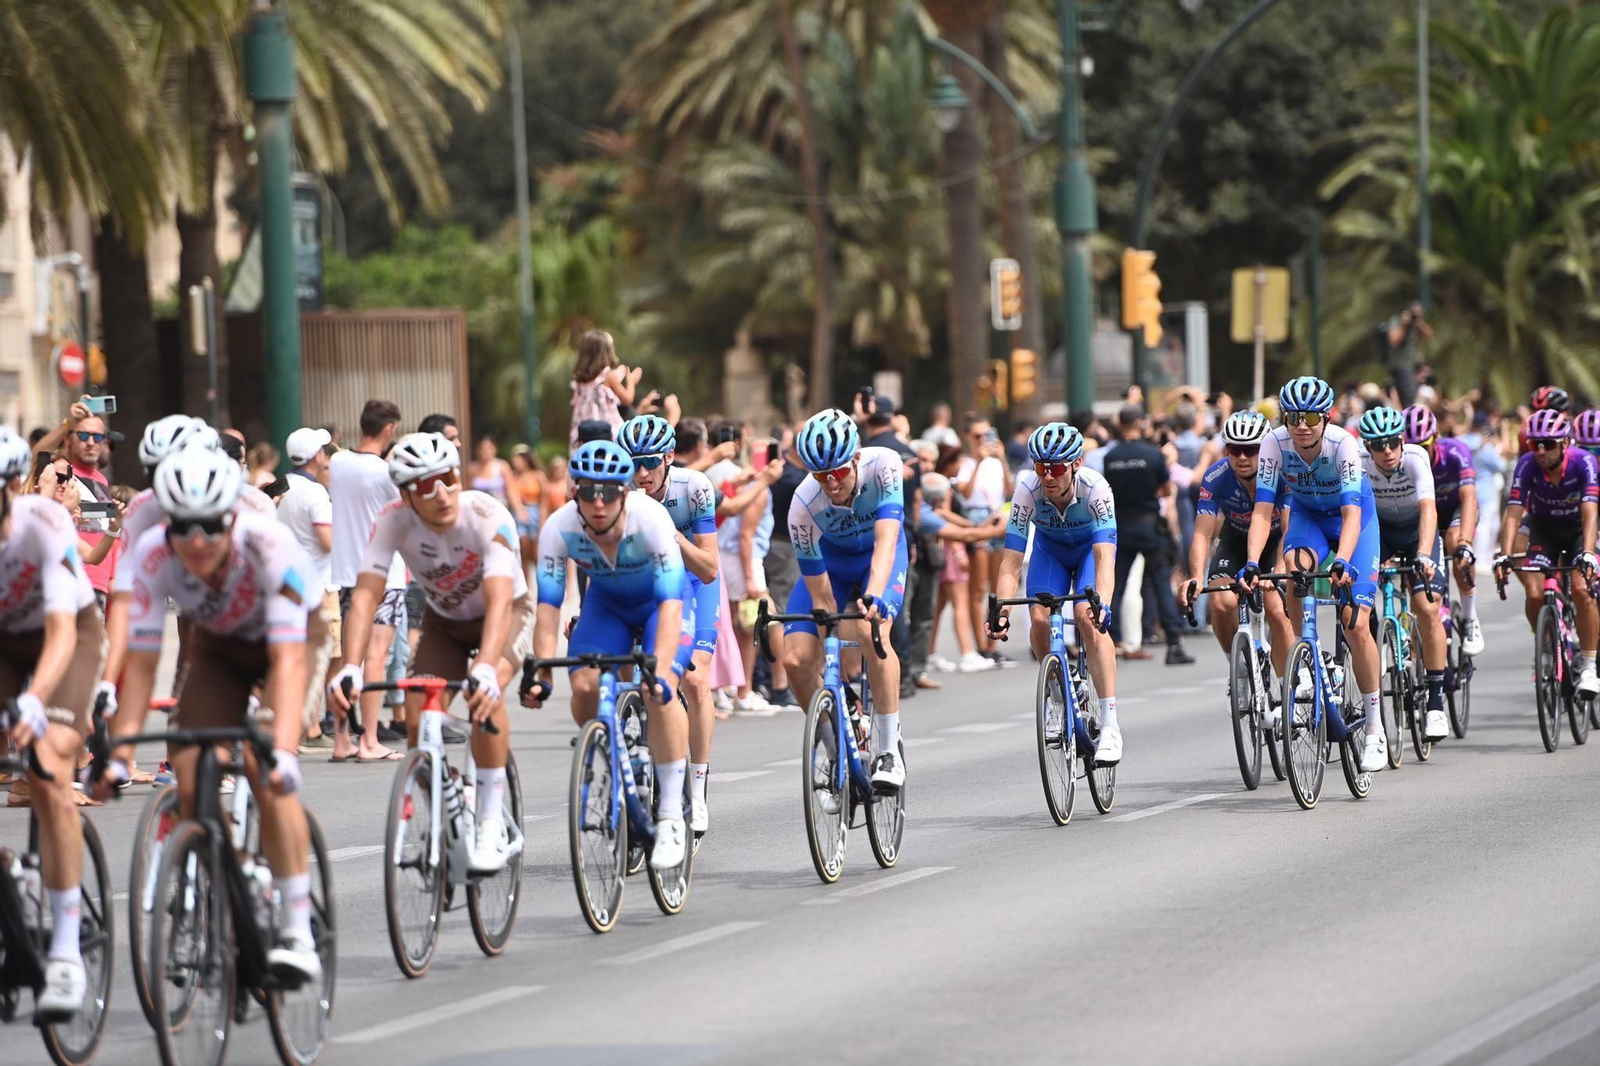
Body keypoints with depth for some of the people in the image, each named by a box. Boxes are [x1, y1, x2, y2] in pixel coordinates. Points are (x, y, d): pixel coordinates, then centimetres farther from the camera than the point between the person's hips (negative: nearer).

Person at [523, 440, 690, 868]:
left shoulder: (651, 519, -36)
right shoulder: (560, 528, -28)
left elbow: (671, 603, -42)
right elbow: (548, 605, -27)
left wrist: (659, 671, -54)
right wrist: (541, 674, -39)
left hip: (660, 602, -3)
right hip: (606, 602, 3)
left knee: (659, 691, -26)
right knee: (584, 687, -20)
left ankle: (670, 817, -19)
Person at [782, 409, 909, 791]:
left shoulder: (883, 466, -34)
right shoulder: (804, 505, -31)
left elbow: (886, 542, -42)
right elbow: (821, 594, -26)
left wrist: (872, 596, -61)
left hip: (880, 556, -1)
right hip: (830, 560, 2)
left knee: (871, 632, -31)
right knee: (796, 659, -16)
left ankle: (889, 749, -22)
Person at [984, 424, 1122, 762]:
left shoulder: (1095, 488, -37)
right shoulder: (1028, 489, -32)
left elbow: (1104, 557, -43)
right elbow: (1011, 560, -32)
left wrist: (1103, 604, -59)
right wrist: (1001, 612, -44)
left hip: (1091, 545, -3)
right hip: (1049, 548, 3)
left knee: (1087, 617, -25)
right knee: (1039, 618, -20)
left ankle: (1110, 724, -24)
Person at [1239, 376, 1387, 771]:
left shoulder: (1343, 444, -32)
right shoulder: (1275, 443, -26)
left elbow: (1352, 514, -39)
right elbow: (1263, 512, -28)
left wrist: (1343, 561, -55)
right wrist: (1252, 564, -42)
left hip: (1353, 516, -2)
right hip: (1307, 515, 3)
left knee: (1356, 623, -13)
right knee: (1295, 566, -32)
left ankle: (1375, 727, -2)